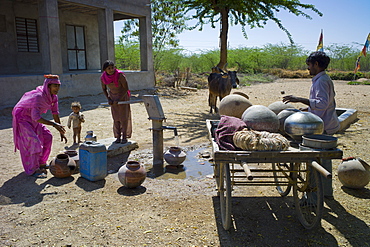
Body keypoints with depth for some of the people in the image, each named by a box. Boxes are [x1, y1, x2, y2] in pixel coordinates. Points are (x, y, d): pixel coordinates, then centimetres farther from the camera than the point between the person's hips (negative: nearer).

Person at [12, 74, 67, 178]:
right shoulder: (39, 96, -33)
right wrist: (54, 124, -41)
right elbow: (36, 117, -40)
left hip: (32, 119, 8)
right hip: (22, 118, -8)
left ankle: (41, 163, 24)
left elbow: (55, 114, -1)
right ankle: (33, 170, -3)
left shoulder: (54, 97, -8)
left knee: (47, 137, 8)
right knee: (33, 141, -16)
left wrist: (61, 132, -2)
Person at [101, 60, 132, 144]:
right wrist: (108, 99, -6)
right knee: (116, 117, 4)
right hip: (113, 97, 4)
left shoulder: (120, 75, -26)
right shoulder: (103, 77, -13)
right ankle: (118, 137, 12)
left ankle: (124, 137, 6)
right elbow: (104, 89, 5)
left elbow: (126, 88, -20)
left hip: (123, 96, -4)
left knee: (124, 117, -2)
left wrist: (119, 99, -22)